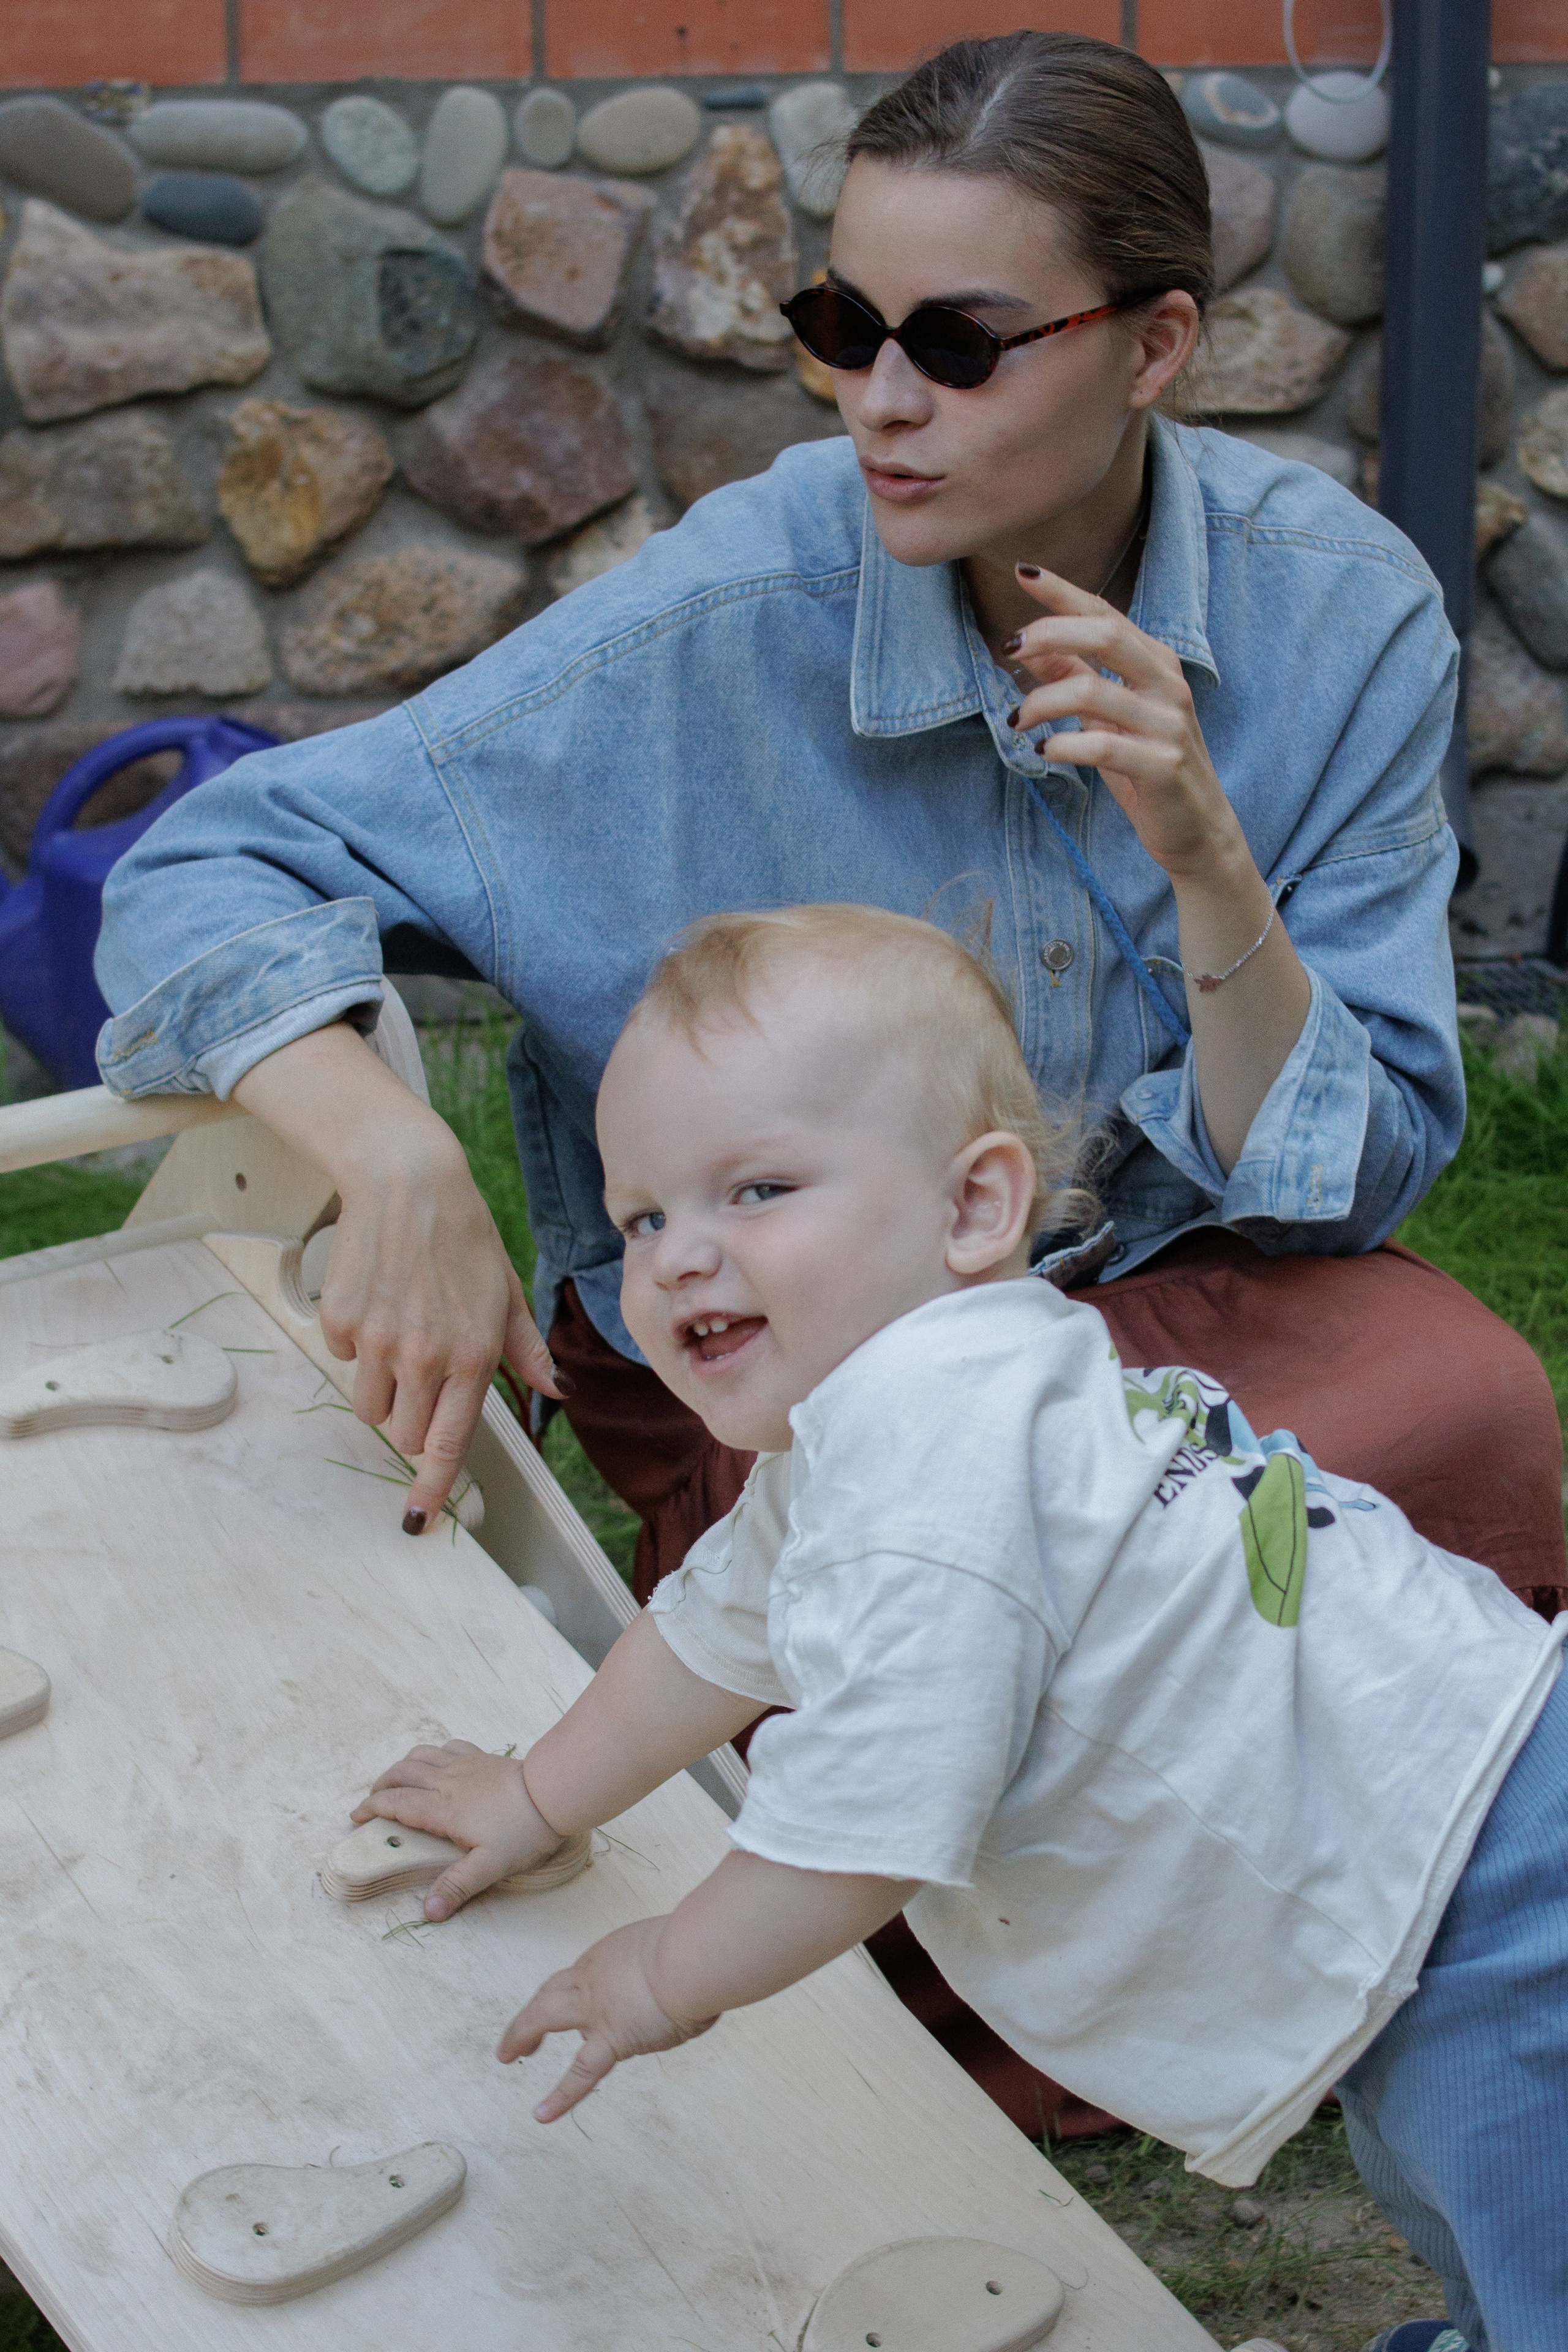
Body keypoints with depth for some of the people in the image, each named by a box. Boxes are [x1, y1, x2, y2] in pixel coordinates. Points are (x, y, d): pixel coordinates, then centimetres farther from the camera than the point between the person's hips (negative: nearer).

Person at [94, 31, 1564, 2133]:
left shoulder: (1334, 607, -12)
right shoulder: (723, 625, -19)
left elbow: (1351, 1175, -9)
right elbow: (208, 870, -16)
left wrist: (1203, 856, -27)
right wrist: (401, 1165, -36)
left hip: (1152, 1286, 2)